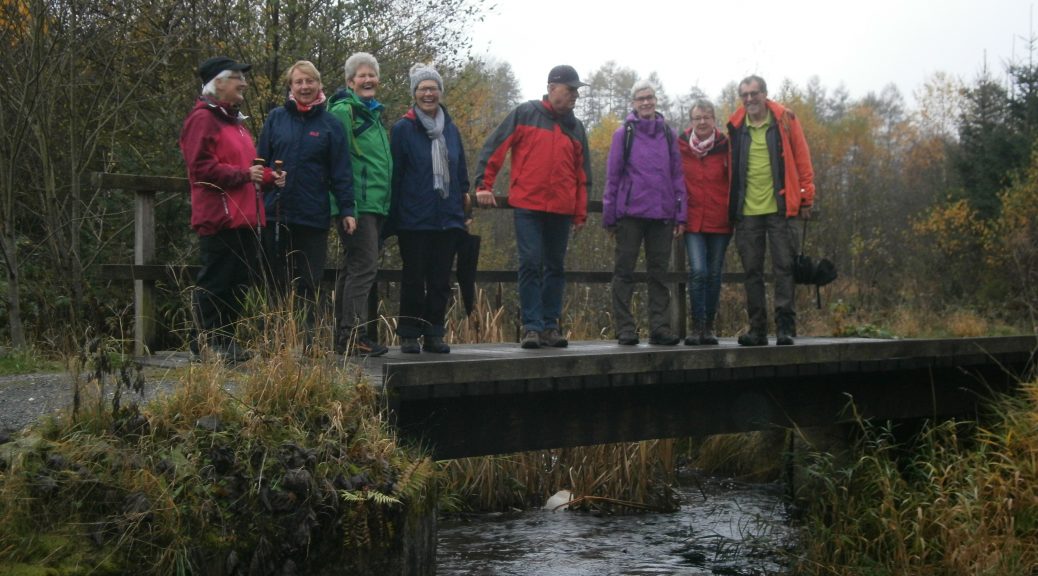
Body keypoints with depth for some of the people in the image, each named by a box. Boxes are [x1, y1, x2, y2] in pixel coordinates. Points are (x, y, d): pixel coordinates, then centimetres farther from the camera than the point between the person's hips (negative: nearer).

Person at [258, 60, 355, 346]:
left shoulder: (330, 124, 4)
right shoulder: (276, 118, 7)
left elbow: (341, 172, 2)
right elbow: (261, 162, 7)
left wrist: (347, 209, -4)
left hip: (314, 217, -1)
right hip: (276, 213, 1)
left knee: (309, 284, 4)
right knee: (278, 282, 7)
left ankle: (306, 341, 10)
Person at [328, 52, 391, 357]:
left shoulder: (373, 113, 22)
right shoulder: (343, 110, -8)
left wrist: (385, 199, 25)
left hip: (375, 204, 9)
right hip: (357, 203, -9)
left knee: (352, 269, 11)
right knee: (364, 266, -13)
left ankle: (345, 336, 16)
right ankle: (353, 337, -12)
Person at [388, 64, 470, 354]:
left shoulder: (451, 130, 12)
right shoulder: (403, 129, -1)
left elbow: (461, 174, 17)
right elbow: (395, 175, -4)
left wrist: (462, 211, 12)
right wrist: (393, 217, -8)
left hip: (448, 218, 4)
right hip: (414, 219, -4)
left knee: (441, 280, 6)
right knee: (414, 278, 1)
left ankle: (434, 334, 13)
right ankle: (409, 335, 9)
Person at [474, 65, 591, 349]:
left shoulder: (575, 127, 15)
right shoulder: (525, 114, 2)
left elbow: (582, 173, 17)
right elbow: (494, 148, 0)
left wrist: (581, 213, 13)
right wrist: (483, 185, -7)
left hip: (561, 209, 4)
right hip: (528, 205, -4)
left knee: (555, 267, 8)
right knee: (530, 264, -8)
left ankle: (551, 326, 14)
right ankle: (532, 326, -5)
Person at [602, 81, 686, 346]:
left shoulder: (668, 134, 11)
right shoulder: (623, 134, 3)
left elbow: (677, 175, 11)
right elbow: (612, 175, 3)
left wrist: (680, 215, 5)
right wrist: (609, 216, 0)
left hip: (662, 214, 3)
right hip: (630, 213, -3)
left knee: (659, 273, 5)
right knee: (624, 271, 0)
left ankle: (660, 327, 9)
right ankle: (625, 329, 4)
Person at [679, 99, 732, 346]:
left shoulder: (725, 146, 0)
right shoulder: (681, 146, 0)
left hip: (720, 222, 1)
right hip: (693, 221, -1)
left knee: (714, 274, 7)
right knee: (698, 271, -13)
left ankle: (708, 327, 18)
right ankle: (697, 326, -5)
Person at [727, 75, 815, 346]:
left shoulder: (784, 120, 2)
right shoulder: (735, 127, 8)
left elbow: (802, 159, 3)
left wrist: (806, 198, 0)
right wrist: (731, 206, 11)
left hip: (779, 208, -3)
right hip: (747, 212, 3)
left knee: (783, 267, -3)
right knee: (752, 271, 5)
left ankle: (785, 327, 0)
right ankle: (757, 329, 11)